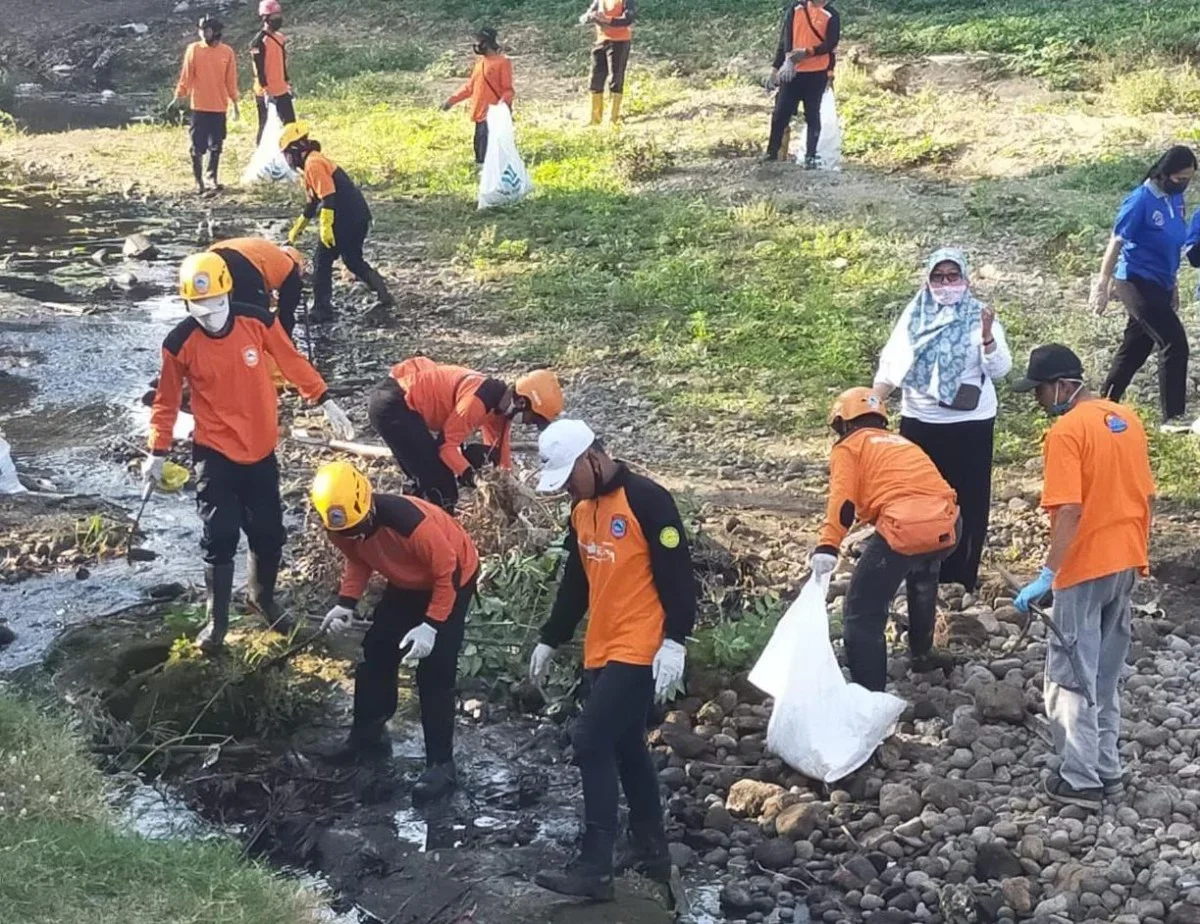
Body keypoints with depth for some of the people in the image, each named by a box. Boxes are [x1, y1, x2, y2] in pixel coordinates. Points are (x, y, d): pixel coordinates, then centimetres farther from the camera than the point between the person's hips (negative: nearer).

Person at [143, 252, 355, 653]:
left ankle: (263, 597, 38)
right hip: (215, 454, -2)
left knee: (269, 533, 11)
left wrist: (326, 403, 3)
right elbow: (167, 400, -1)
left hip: (261, 449, 2)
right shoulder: (180, 344, -15)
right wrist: (158, 452, 0)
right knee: (220, 538, -3)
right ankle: (217, 619, 15)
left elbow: (293, 363, 2)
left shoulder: (257, 321, -13)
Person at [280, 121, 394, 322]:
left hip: (345, 220, -10)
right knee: (354, 261, 22)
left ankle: (322, 310, 5)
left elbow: (328, 197, -21)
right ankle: (384, 296, 19)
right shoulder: (315, 161, 21)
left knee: (322, 262, 2)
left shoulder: (313, 164, -11)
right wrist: (297, 228, 33)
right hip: (359, 217, 10)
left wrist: (326, 228, -24)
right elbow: (314, 201, 28)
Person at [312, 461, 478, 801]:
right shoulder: (340, 528, -20)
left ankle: (441, 764, -5)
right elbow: (358, 560, 3)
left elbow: (446, 572, -27)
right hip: (407, 583, 7)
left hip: (452, 579, -7)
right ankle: (368, 735, 28)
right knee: (377, 652, 8)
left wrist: (431, 625, -29)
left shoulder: (409, 522, -41)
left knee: (434, 672, -12)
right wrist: (346, 603, -11)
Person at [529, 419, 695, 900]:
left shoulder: (647, 499, -15)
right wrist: (550, 640, 22)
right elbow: (575, 582, 21)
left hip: (639, 651, -9)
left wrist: (675, 642, -21)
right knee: (625, 749, 14)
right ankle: (652, 853, 24)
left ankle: (595, 868, -10)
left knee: (592, 743, -13)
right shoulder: (581, 511, 11)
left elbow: (677, 575, -16)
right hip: (602, 651, 9)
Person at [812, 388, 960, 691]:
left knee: (862, 615, 3)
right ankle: (922, 652, 49)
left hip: (905, 528, -7)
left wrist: (827, 547, -12)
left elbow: (843, 499, -2)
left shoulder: (848, 447, 16)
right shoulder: (900, 442, 34)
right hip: (949, 525, 7)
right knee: (922, 573, 40)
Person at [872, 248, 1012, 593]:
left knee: (968, 501, 3)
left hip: (971, 424, -2)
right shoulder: (914, 316, 3)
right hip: (920, 422, 2)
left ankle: (962, 577, 13)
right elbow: (892, 366, 3)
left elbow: (1000, 369, -12)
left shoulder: (979, 317, -3)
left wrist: (987, 335, -29)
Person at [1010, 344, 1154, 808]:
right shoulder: (1127, 419, 8)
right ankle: (1107, 769, 22)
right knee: (1106, 675, 17)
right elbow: (1147, 497, 12)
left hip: (1085, 569, -8)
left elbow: (1069, 512, -23)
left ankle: (1082, 779, 4)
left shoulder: (1066, 431, -16)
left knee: (1072, 678, 2)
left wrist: (1046, 575, -23)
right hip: (1126, 565, 8)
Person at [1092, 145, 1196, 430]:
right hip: (1138, 283, -8)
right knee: (1175, 343, -13)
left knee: (1135, 348, 15)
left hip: (1159, 285, 8)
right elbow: (1117, 243, -15)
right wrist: (1102, 286, -15)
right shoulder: (1141, 201, -17)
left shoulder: (1175, 198, 6)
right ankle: (1173, 418, -9)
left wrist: (1173, 285, 22)